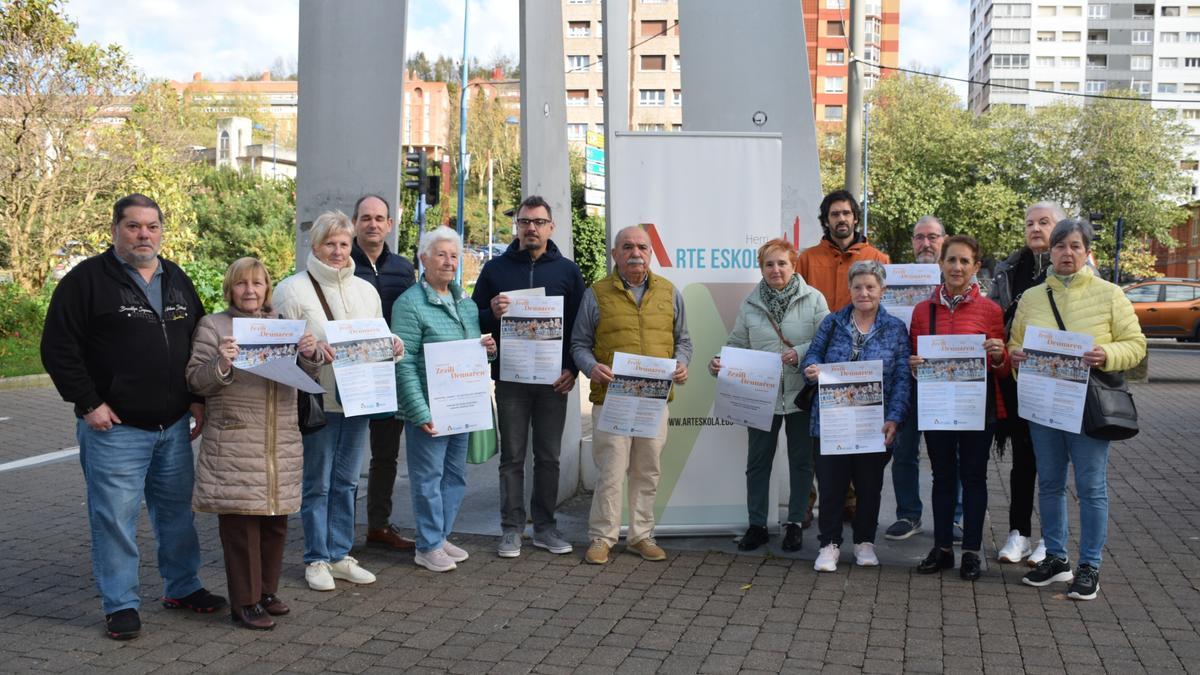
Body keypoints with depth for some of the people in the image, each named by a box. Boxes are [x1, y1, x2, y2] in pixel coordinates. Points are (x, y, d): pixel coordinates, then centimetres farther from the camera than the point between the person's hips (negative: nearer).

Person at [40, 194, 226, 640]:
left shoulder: (177, 281, 12)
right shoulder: (87, 279, -5)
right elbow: (58, 348, -7)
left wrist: (198, 399, 10)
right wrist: (88, 404, -12)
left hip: (174, 426, 5)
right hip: (114, 427, -5)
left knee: (177, 510, 14)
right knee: (115, 516, -1)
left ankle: (182, 587, 29)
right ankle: (120, 605, 11)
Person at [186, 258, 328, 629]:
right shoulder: (213, 326, 2)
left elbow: (307, 377, 14)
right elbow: (195, 382, -3)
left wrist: (310, 355, -8)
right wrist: (221, 365, -21)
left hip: (282, 443, 5)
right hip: (234, 445, -5)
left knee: (275, 521, 11)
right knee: (240, 522, -2)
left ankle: (267, 591, 25)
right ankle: (244, 602, 7)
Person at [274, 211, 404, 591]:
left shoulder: (366, 290, 13)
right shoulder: (293, 289, -5)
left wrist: (393, 346, -2)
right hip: (317, 400, -5)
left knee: (346, 482, 12)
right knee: (316, 484, 2)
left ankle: (339, 555, 22)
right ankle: (316, 560, 14)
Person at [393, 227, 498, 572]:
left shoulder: (467, 302, 13)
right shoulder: (410, 304, -11)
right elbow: (404, 363, -16)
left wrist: (489, 349, -1)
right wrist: (420, 412, -21)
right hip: (430, 409, -7)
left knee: (455, 475, 14)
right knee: (428, 477, 1)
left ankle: (442, 536, 27)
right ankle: (428, 546, 13)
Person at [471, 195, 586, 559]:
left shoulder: (567, 270, 7)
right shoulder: (496, 267, 6)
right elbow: (475, 320, 7)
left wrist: (572, 369, -5)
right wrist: (492, 314, -16)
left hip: (554, 379, 1)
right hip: (510, 376, -1)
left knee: (549, 456, 8)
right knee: (512, 457, 4)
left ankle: (545, 525, 17)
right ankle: (512, 528, 11)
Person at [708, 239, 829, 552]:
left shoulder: (813, 299, -4)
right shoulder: (750, 304, 4)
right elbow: (737, 346, 7)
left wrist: (801, 353, -20)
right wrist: (719, 363, -10)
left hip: (801, 395, -2)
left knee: (801, 461, 10)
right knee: (758, 461, 8)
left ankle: (794, 523, 25)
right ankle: (757, 525, 20)